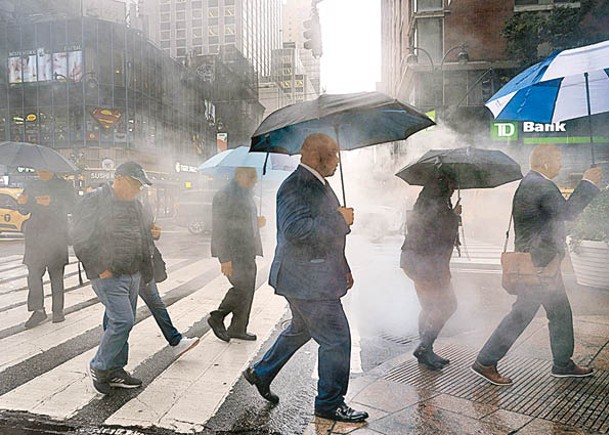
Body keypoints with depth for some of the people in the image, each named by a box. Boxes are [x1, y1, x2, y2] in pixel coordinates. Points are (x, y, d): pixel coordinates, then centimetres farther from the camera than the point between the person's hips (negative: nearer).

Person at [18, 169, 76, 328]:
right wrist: (23, 203, -4)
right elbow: (25, 210, 19)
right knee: (33, 272, -5)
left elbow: (72, 206, -6)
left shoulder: (63, 186, 4)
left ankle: (58, 311, 8)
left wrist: (52, 203, -21)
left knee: (56, 274, 1)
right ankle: (38, 310, 1)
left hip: (56, 236, -3)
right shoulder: (32, 186, 16)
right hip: (35, 236, 3)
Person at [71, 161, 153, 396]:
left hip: (132, 275, 8)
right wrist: (100, 268, -15)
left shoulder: (135, 204, 13)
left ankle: (115, 371, 27)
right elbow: (81, 239, -14)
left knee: (122, 322, 13)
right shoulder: (94, 200, -11)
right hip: (109, 275, -8)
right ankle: (98, 367, 10)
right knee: (122, 321, -12)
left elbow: (143, 237, 21)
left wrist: (143, 268, 15)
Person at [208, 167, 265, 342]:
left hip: (247, 252, 9)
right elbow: (219, 229, -17)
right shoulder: (223, 196, -11)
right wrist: (225, 258, -22)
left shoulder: (247, 195, 17)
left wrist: (256, 223, 7)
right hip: (232, 253, -9)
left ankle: (238, 329, 20)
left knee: (247, 289, 9)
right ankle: (217, 317, 8)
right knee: (243, 287, -11)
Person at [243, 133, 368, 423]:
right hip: (308, 281, -11)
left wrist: (342, 266, 20)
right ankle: (329, 404, 18)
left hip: (311, 277, 11)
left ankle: (261, 373, 40)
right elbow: (296, 229, -33)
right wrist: (339, 219, -23)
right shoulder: (296, 187, -18)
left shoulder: (318, 185, 16)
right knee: (336, 339, -1)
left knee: (300, 330, 24)